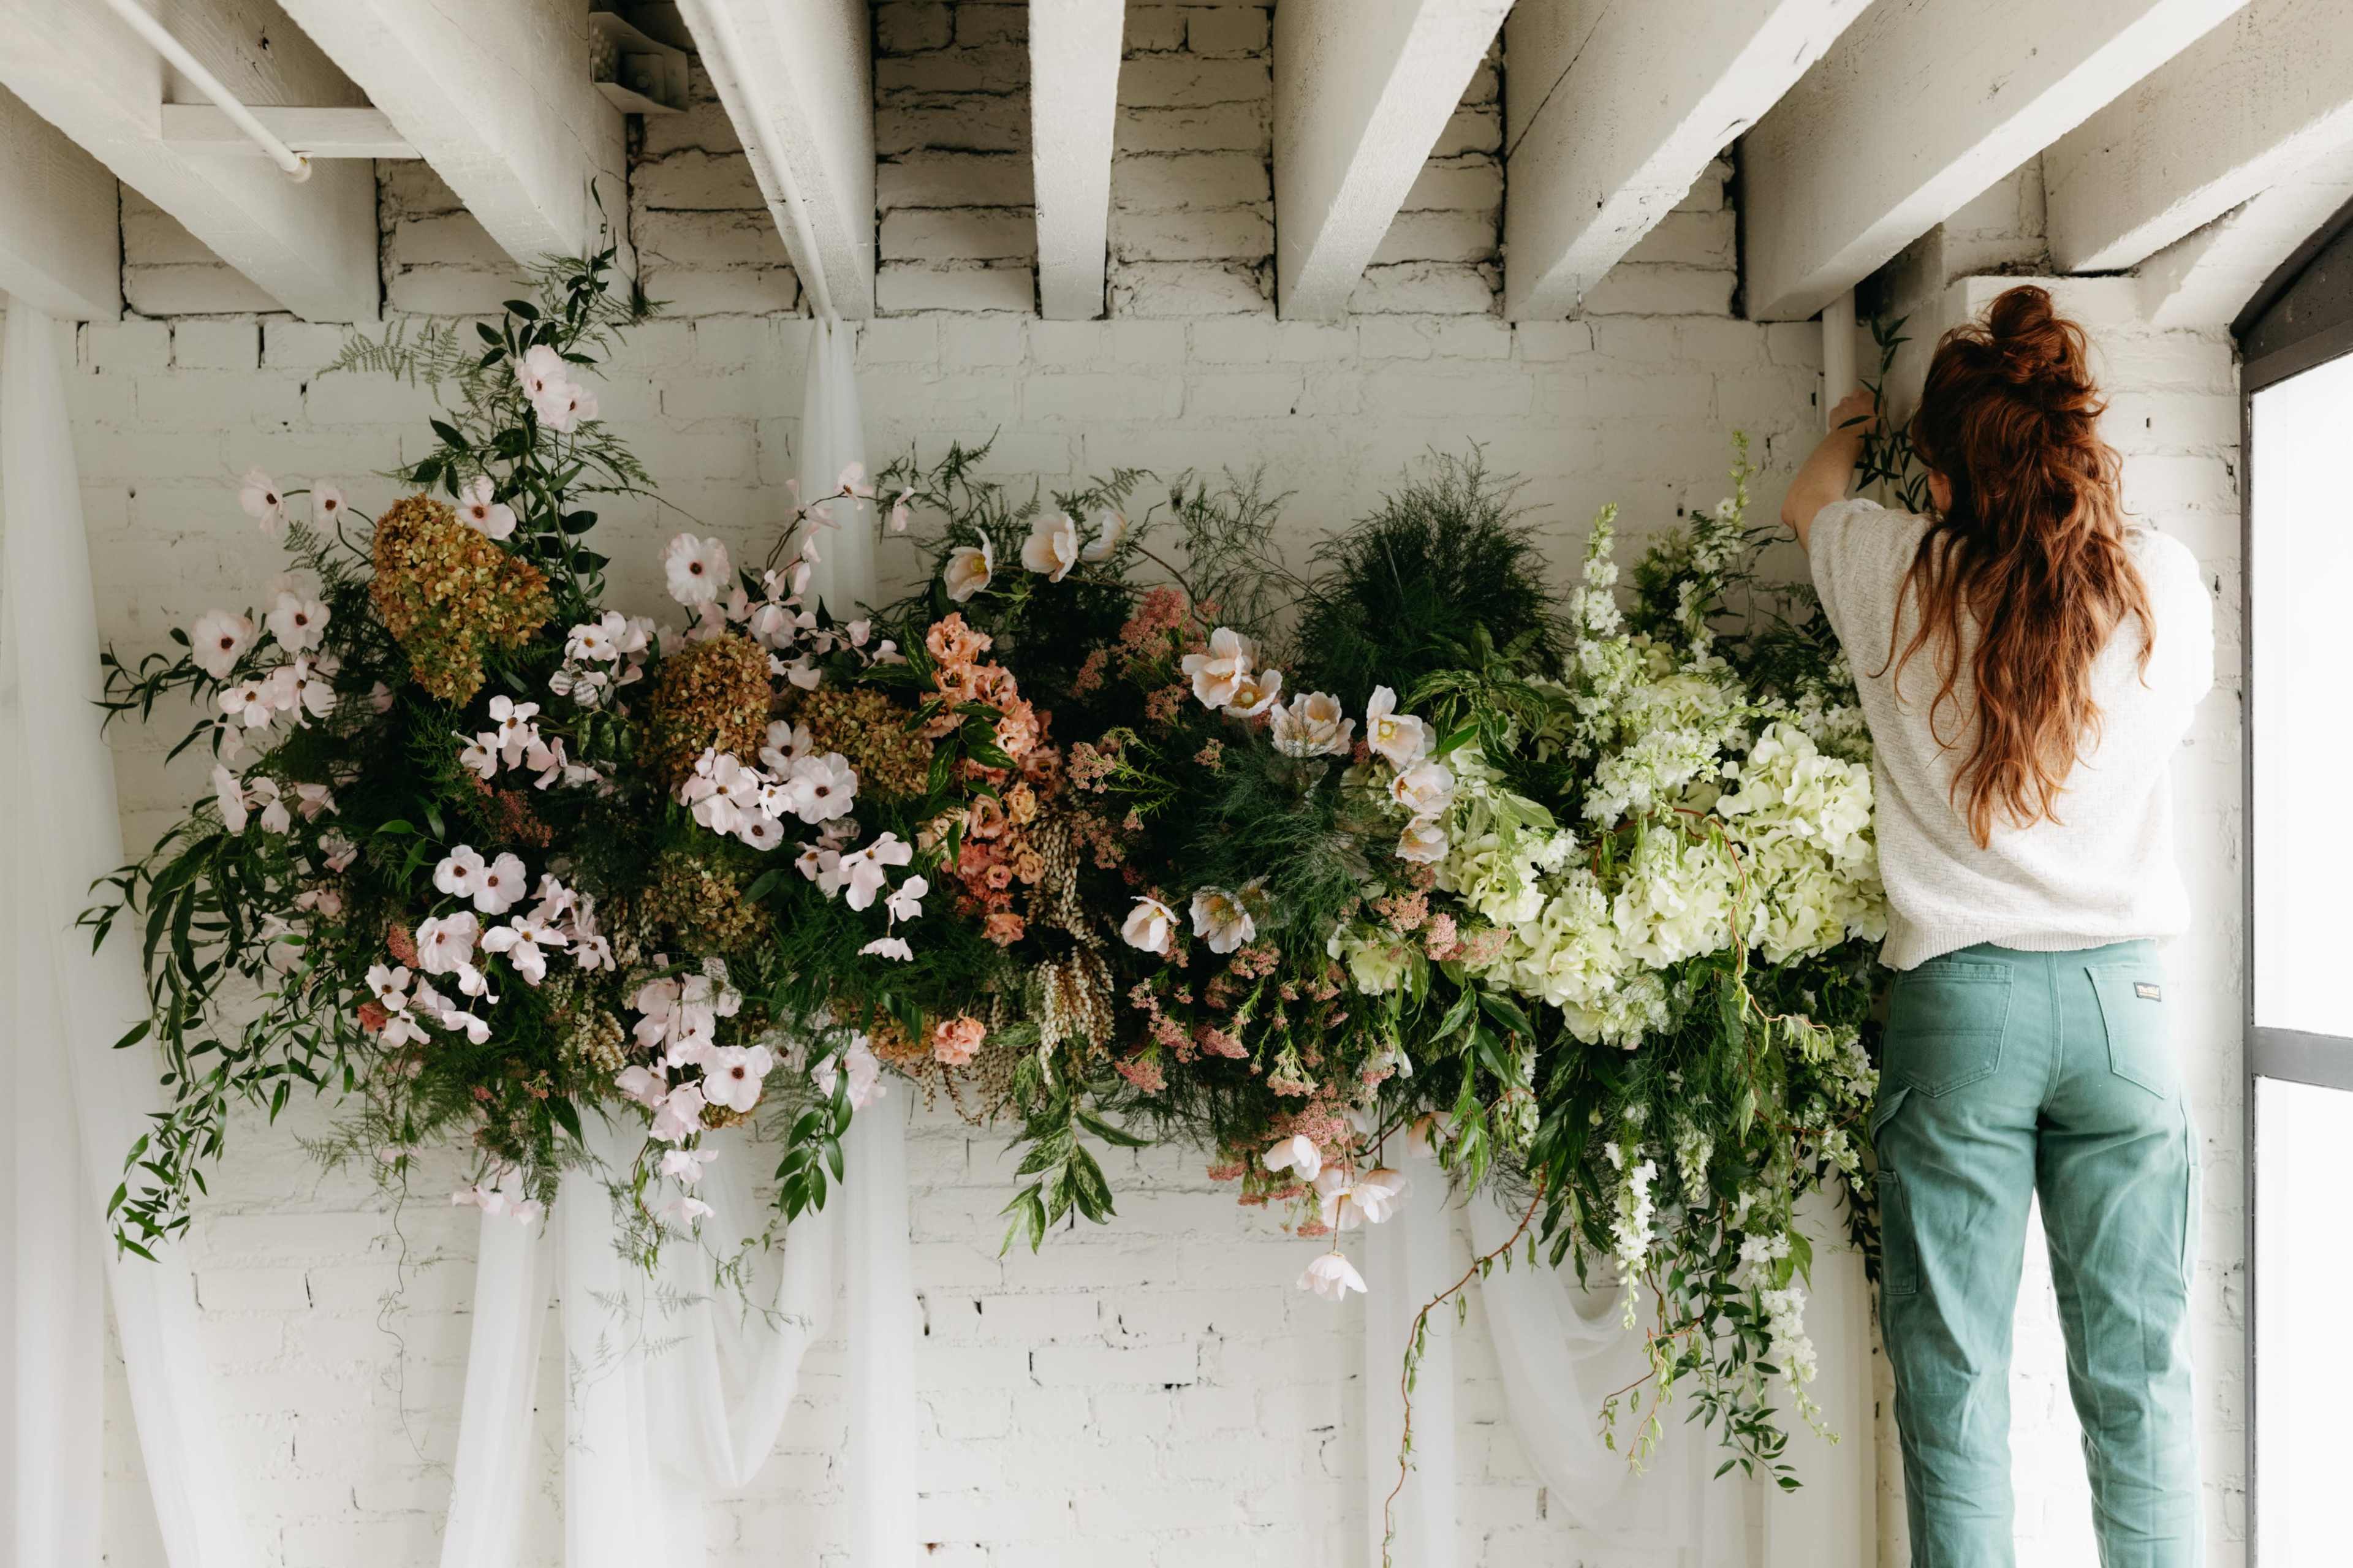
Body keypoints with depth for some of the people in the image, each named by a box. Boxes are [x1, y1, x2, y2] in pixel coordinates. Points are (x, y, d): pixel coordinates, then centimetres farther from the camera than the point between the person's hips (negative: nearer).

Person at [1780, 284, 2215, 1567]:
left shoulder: (1899, 577, -4)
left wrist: (1847, 427, 43)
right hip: (2124, 993, 2)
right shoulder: (2164, 583, -1)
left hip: (1959, 996, -2)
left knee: (1954, 1376, 6)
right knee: (2138, 1377, 10)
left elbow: (1808, 502, 20)